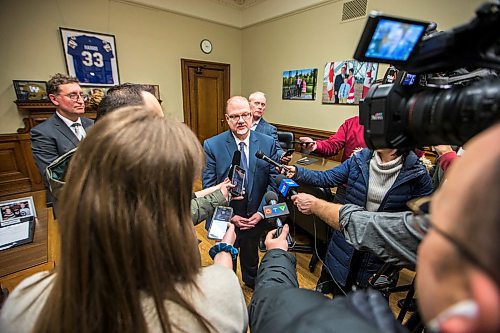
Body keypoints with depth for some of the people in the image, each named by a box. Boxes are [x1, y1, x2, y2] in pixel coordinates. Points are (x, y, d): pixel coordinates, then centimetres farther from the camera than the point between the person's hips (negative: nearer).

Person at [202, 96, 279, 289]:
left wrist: (261, 212, -14)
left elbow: (273, 181, -7)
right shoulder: (212, 146, -16)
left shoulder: (268, 143, -9)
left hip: (256, 217, 2)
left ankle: (251, 280, 61)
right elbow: (209, 187, -14)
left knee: (251, 252, 29)